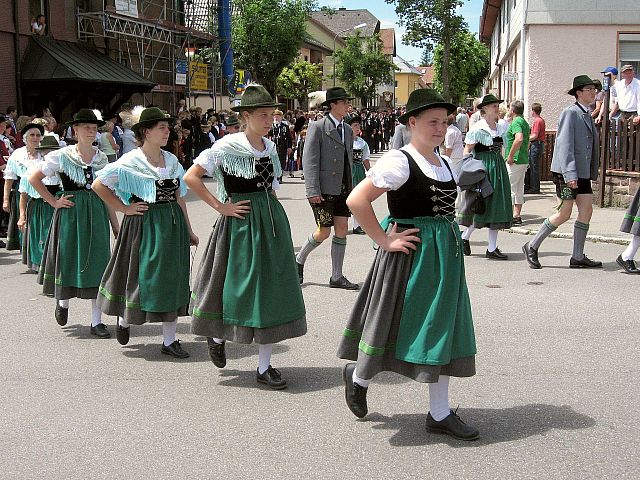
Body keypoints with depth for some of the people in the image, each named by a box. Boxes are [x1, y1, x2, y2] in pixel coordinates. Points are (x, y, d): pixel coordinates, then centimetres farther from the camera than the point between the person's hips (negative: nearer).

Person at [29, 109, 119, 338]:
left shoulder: (102, 158, 6)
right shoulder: (61, 156, -4)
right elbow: (34, 178, 1)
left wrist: (115, 227, 6)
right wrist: (54, 201, -4)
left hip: (97, 213, 3)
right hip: (70, 213, -3)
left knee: (97, 264, 0)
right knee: (68, 260, 5)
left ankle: (96, 321, 7)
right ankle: (63, 301, 36)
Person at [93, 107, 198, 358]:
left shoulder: (172, 160, 9)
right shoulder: (130, 161, -7)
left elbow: (179, 197, 13)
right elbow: (99, 185, -6)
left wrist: (189, 230, 12)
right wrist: (124, 208, -8)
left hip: (173, 225, 5)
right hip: (144, 224, -5)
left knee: (173, 280, 4)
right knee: (142, 276, 4)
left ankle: (169, 340, 11)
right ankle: (124, 319, 34)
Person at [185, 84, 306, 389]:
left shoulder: (270, 146, 8)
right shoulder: (227, 146, -10)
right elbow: (191, 178, -13)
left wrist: (269, 207, 11)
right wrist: (220, 206, -13)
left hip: (271, 222, 6)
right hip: (240, 223, -6)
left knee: (272, 292, 4)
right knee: (240, 288, 1)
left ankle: (264, 366, 12)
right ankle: (217, 336, 33)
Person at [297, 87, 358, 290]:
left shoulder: (348, 130, 14)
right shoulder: (317, 127, -7)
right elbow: (309, 160, -12)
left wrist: (350, 187, 14)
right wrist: (313, 190, -19)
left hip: (343, 187, 7)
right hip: (324, 188, -6)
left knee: (342, 230, 3)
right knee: (324, 231, -4)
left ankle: (336, 277, 11)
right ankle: (299, 260, 21)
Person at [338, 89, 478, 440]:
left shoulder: (444, 164, 11)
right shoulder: (399, 162, -15)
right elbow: (356, 200, -21)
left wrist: (447, 236, 12)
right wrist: (384, 241, -18)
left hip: (445, 253, 8)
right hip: (412, 253, -8)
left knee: (442, 328, 8)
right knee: (399, 322, 4)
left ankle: (439, 413, 16)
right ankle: (358, 376, 32)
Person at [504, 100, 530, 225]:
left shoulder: (516, 122, -14)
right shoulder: (525, 122, 17)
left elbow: (519, 139, -30)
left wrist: (510, 155, -24)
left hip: (515, 160, -10)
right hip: (524, 160, 10)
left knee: (510, 188, -6)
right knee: (519, 189, 11)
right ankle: (517, 215, 14)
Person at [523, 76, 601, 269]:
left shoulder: (588, 116, 17)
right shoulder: (570, 113, -10)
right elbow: (565, 145, -17)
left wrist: (591, 173, 16)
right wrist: (570, 175, -24)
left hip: (582, 172, 9)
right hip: (566, 171, -9)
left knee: (586, 210, 3)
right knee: (564, 214, -7)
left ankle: (578, 257, 8)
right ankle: (532, 247, 6)